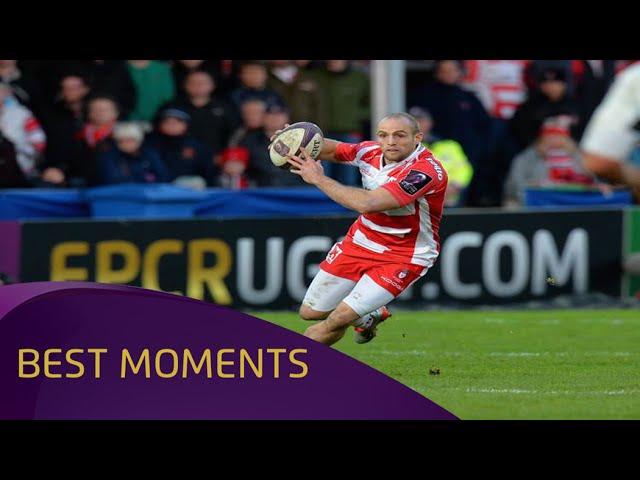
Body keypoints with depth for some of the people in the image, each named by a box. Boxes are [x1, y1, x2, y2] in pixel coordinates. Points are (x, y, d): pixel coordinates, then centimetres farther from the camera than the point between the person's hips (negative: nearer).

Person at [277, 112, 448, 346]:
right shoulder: (372, 152, -8)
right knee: (311, 312, 14)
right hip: (361, 242, 7)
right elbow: (333, 149, 13)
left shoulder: (427, 171, -30)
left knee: (338, 319, -17)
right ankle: (368, 317, 41)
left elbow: (367, 203, -37)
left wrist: (318, 178, -30)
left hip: (402, 258, -7)